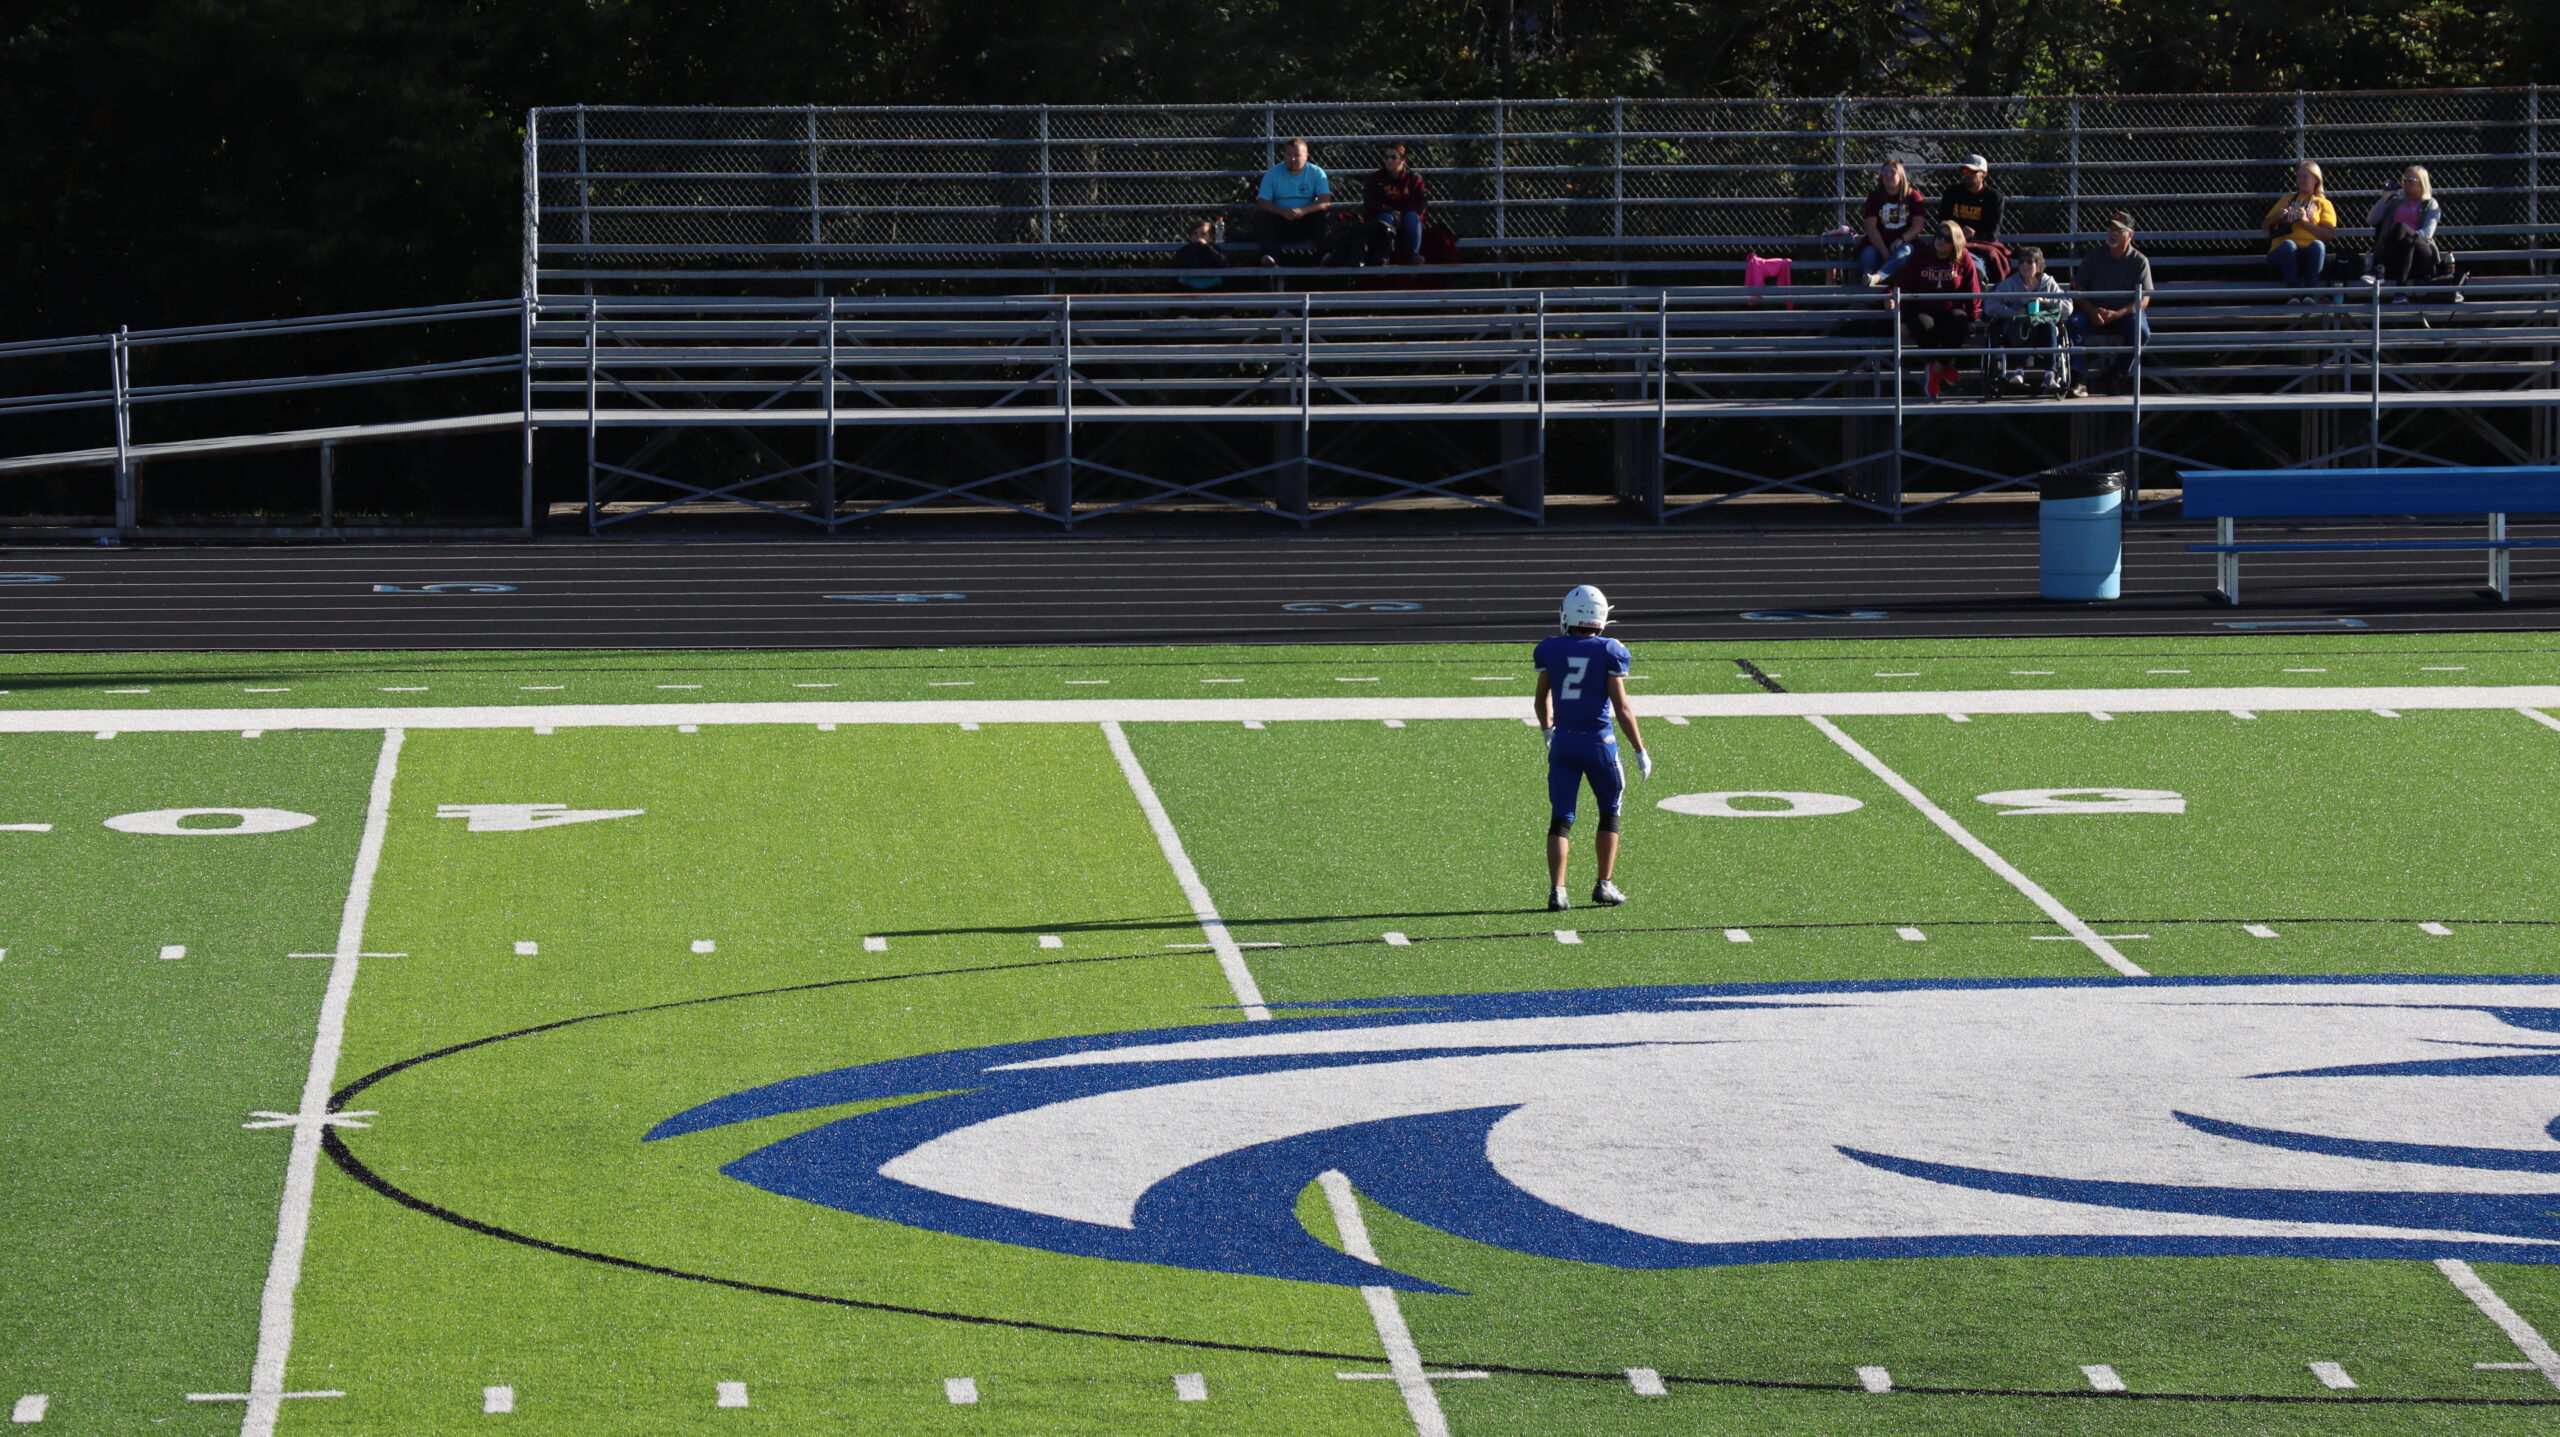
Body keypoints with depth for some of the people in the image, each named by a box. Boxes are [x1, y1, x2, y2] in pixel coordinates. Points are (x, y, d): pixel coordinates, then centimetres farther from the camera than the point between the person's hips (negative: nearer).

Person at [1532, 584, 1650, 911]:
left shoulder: (1551, 650, 0)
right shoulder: (1609, 652, -8)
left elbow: (1541, 702, 11)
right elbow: (1621, 708, -9)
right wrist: (1641, 752, -2)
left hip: (1563, 741, 2)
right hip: (1599, 742, -2)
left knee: (1560, 819, 4)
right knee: (1609, 812, 17)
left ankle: (1556, 890, -7)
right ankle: (1604, 885, 17)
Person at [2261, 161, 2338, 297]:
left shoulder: (2323, 204, 24)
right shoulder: (2286, 199, 33)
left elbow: (2329, 234, 8)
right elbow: (2264, 226, 30)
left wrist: (2306, 221, -5)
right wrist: (2278, 217, 8)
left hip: (2309, 254, -1)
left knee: (2318, 245, -38)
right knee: (2288, 244, -38)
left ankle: (2309, 292, -45)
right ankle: (2295, 294, -48)